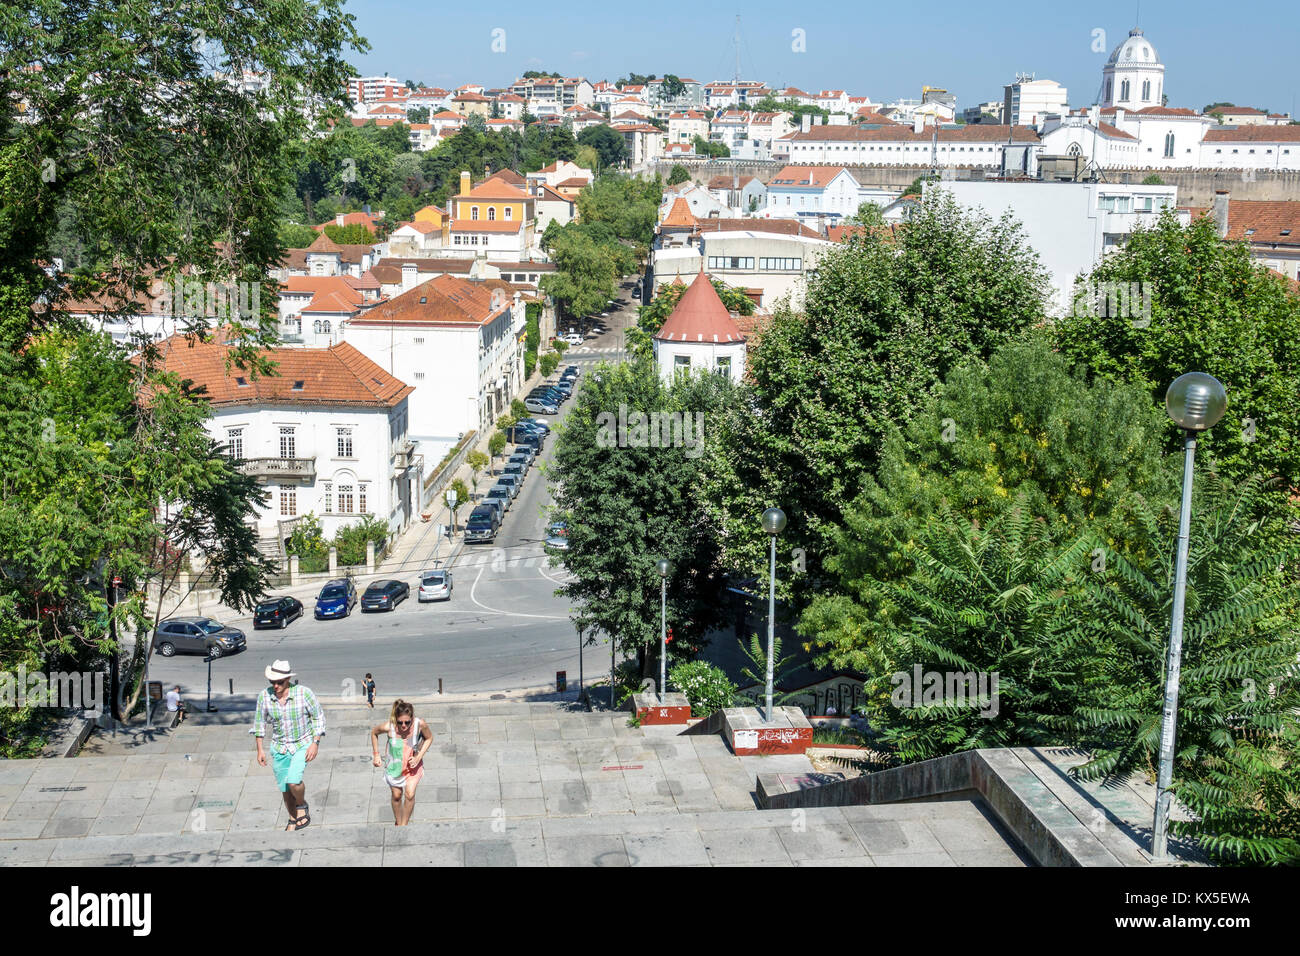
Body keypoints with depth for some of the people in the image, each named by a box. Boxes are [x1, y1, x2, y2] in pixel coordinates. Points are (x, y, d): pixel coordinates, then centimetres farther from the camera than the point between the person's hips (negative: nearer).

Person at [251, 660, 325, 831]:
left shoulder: (304, 693, -19)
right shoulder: (264, 696, -11)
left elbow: (318, 717, -7)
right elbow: (259, 722, 4)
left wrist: (315, 743, -13)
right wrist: (260, 749, 4)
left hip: (303, 745, -3)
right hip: (280, 748, 3)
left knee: (293, 781, -23)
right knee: (285, 789, 9)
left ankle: (302, 806, 9)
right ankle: (293, 819, 34)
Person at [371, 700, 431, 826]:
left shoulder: (420, 724, -29)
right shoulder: (389, 727, -30)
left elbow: (429, 738, -7)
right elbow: (374, 733, -6)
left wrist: (419, 757, -16)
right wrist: (376, 755, -5)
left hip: (412, 764, 0)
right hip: (395, 765, 0)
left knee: (410, 794, -12)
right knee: (396, 795, 12)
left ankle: (404, 824, 10)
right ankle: (398, 822, 39)